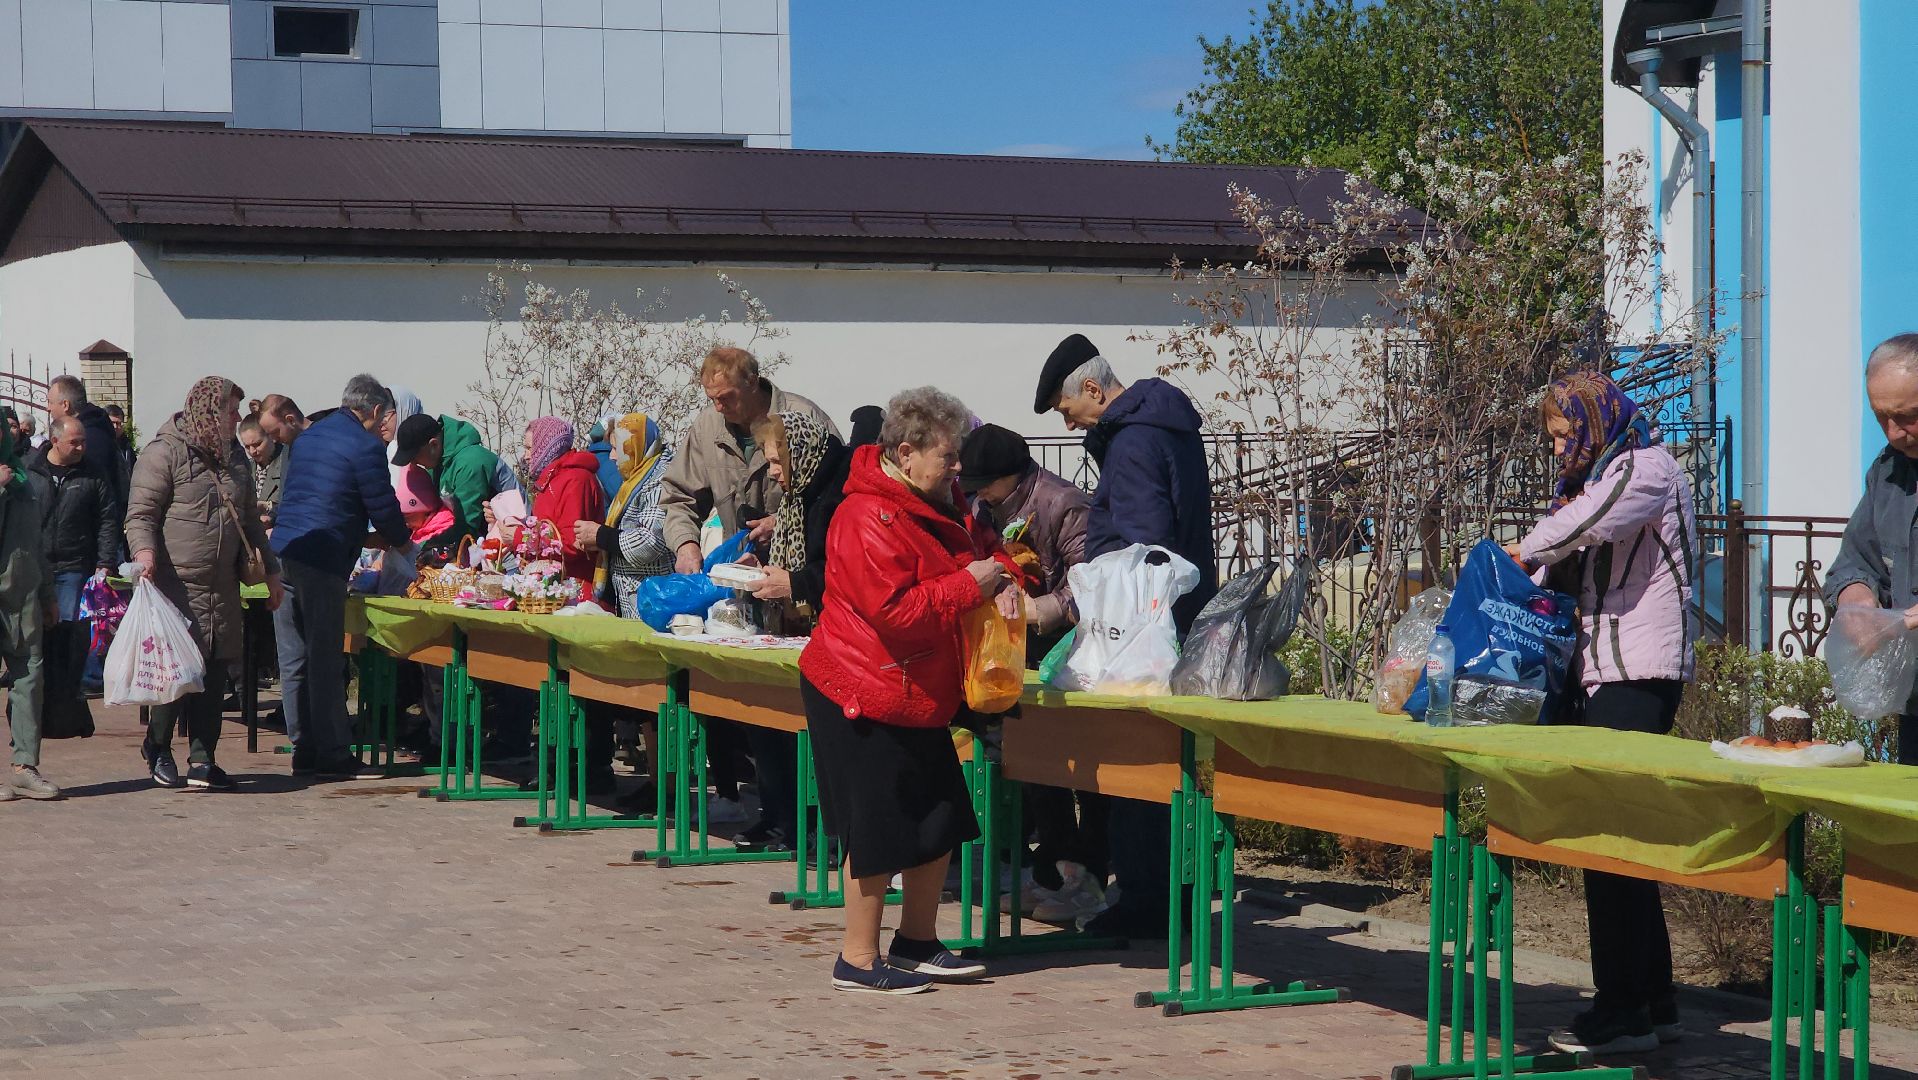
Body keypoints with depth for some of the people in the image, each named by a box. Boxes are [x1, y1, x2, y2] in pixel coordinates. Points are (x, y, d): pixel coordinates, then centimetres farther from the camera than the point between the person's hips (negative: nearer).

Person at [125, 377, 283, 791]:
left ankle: (202, 758, 9)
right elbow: (140, 513, -9)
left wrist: (270, 569, 27)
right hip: (176, 582, -7)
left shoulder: (234, 458, 19)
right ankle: (157, 750, 11)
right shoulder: (165, 453, -6)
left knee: (215, 671, 4)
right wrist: (144, 550, -27)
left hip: (223, 586, 7)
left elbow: (250, 520, 28)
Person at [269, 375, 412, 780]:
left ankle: (305, 751, 15)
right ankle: (333, 756, -1)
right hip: (322, 560, -8)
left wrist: (377, 538, 32)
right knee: (326, 662, -4)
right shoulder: (365, 447, -7)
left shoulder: (309, 437, 20)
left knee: (296, 659, 10)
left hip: (284, 550, 8)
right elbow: (383, 507, -5)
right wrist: (401, 542, 17)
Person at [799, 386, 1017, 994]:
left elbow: (983, 547, 21)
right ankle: (858, 961, 7)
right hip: (868, 696, -10)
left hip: (918, 696, 10)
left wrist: (1000, 578, -2)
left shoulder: (939, 504, 9)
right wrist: (969, 585, -19)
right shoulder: (870, 518, -21)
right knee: (879, 830, -3)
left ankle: (917, 943, 26)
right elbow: (895, 609, -27)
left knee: (940, 823, 13)